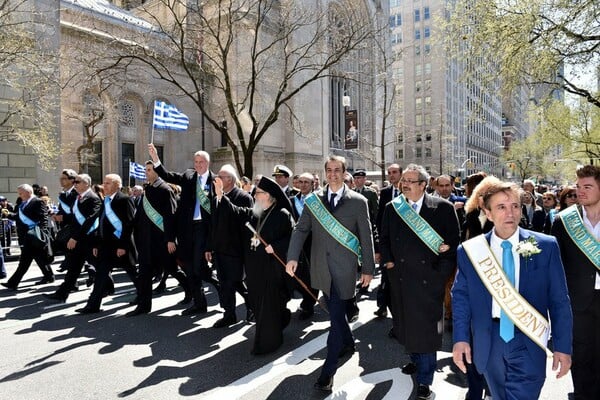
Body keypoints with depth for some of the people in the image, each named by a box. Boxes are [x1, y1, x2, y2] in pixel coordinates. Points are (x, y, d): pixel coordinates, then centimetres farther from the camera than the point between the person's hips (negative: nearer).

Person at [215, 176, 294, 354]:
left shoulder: (282, 215, -10)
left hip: (272, 267, -7)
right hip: (255, 267, 7)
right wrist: (220, 195, -7)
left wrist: (275, 247, -20)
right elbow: (235, 212, 2)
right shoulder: (253, 213, 10)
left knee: (268, 305, 1)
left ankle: (267, 342, 15)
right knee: (258, 303, 16)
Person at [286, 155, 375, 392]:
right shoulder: (313, 201, 5)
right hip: (321, 268, 4)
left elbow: (366, 237, -1)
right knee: (335, 312, 20)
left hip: (344, 268, -4)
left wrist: (368, 268, -1)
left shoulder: (358, 202, -3)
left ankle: (328, 370, 8)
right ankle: (347, 344, 46)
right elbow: (301, 229, -1)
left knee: (336, 316, -4)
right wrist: (293, 257, -14)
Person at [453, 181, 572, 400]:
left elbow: (559, 300, -1)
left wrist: (563, 346, -1)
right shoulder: (470, 250, -5)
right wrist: (460, 337, -6)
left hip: (529, 342, -1)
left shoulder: (546, 246, -6)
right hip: (489, 342, 2)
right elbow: (461, 296, 2)